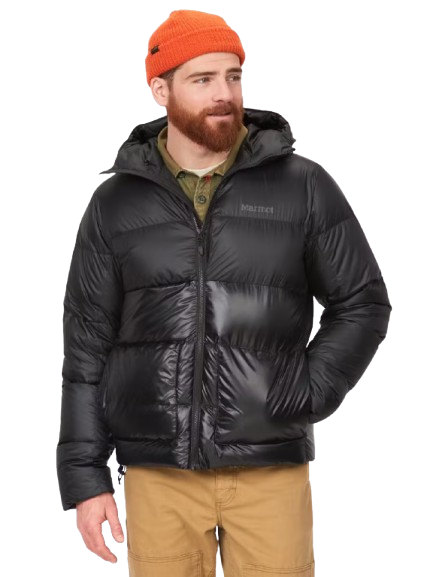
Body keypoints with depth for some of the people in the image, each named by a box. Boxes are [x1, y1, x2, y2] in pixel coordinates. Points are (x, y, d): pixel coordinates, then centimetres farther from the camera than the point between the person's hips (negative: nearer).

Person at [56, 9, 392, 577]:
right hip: (158, 471, 1)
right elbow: (87, 345, 7)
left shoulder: (303, 186, 2)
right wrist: (84, 477, 3)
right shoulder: (116, 201, 5)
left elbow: (363, 304, 8)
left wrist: (310, 391, -8)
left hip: (271, 467, -1)